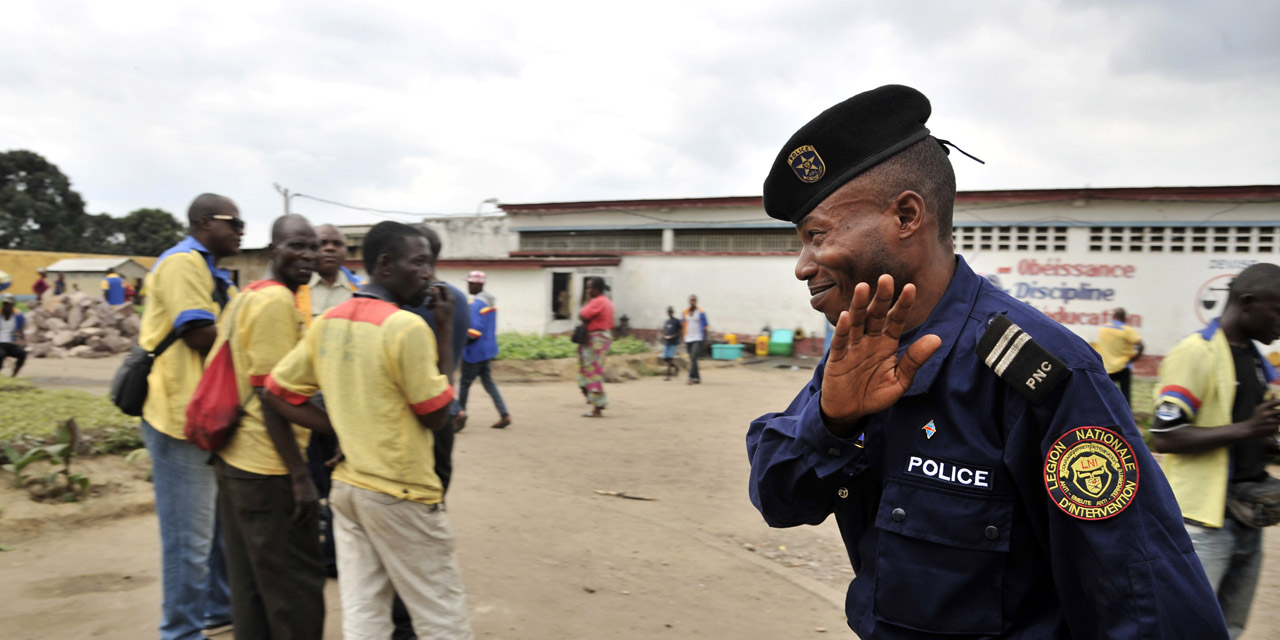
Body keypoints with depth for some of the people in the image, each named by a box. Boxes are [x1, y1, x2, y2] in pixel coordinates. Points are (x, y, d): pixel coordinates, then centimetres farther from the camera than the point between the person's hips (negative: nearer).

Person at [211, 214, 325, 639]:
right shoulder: (278, 301, -16)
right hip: (267, 468, -9)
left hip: (234, 460, 10)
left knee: (249, 583, 17)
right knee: (298, 586, 2)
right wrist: (300, 475, -20)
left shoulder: (246, 296, 14)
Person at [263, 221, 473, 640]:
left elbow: (277, 394, 7)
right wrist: (446, 332, -8)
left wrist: (346, 428, 4)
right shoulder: (407, 326, -18)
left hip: (347, 485, 7)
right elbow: (437, 416, -12)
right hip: (401, 494, -7)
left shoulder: (326, 323, 4)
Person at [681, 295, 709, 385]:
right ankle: (697, 377, 18)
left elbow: (705, 327, 2)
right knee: (692, 359, 8)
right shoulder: (685, 313, 11)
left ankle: (691, 377, -18)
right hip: (688, 340, 5)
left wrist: (705, 340, -2)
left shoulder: (701, 313, -1)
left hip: (698, 339, -5)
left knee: (693, 358, -17)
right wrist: (684, 339, 13)